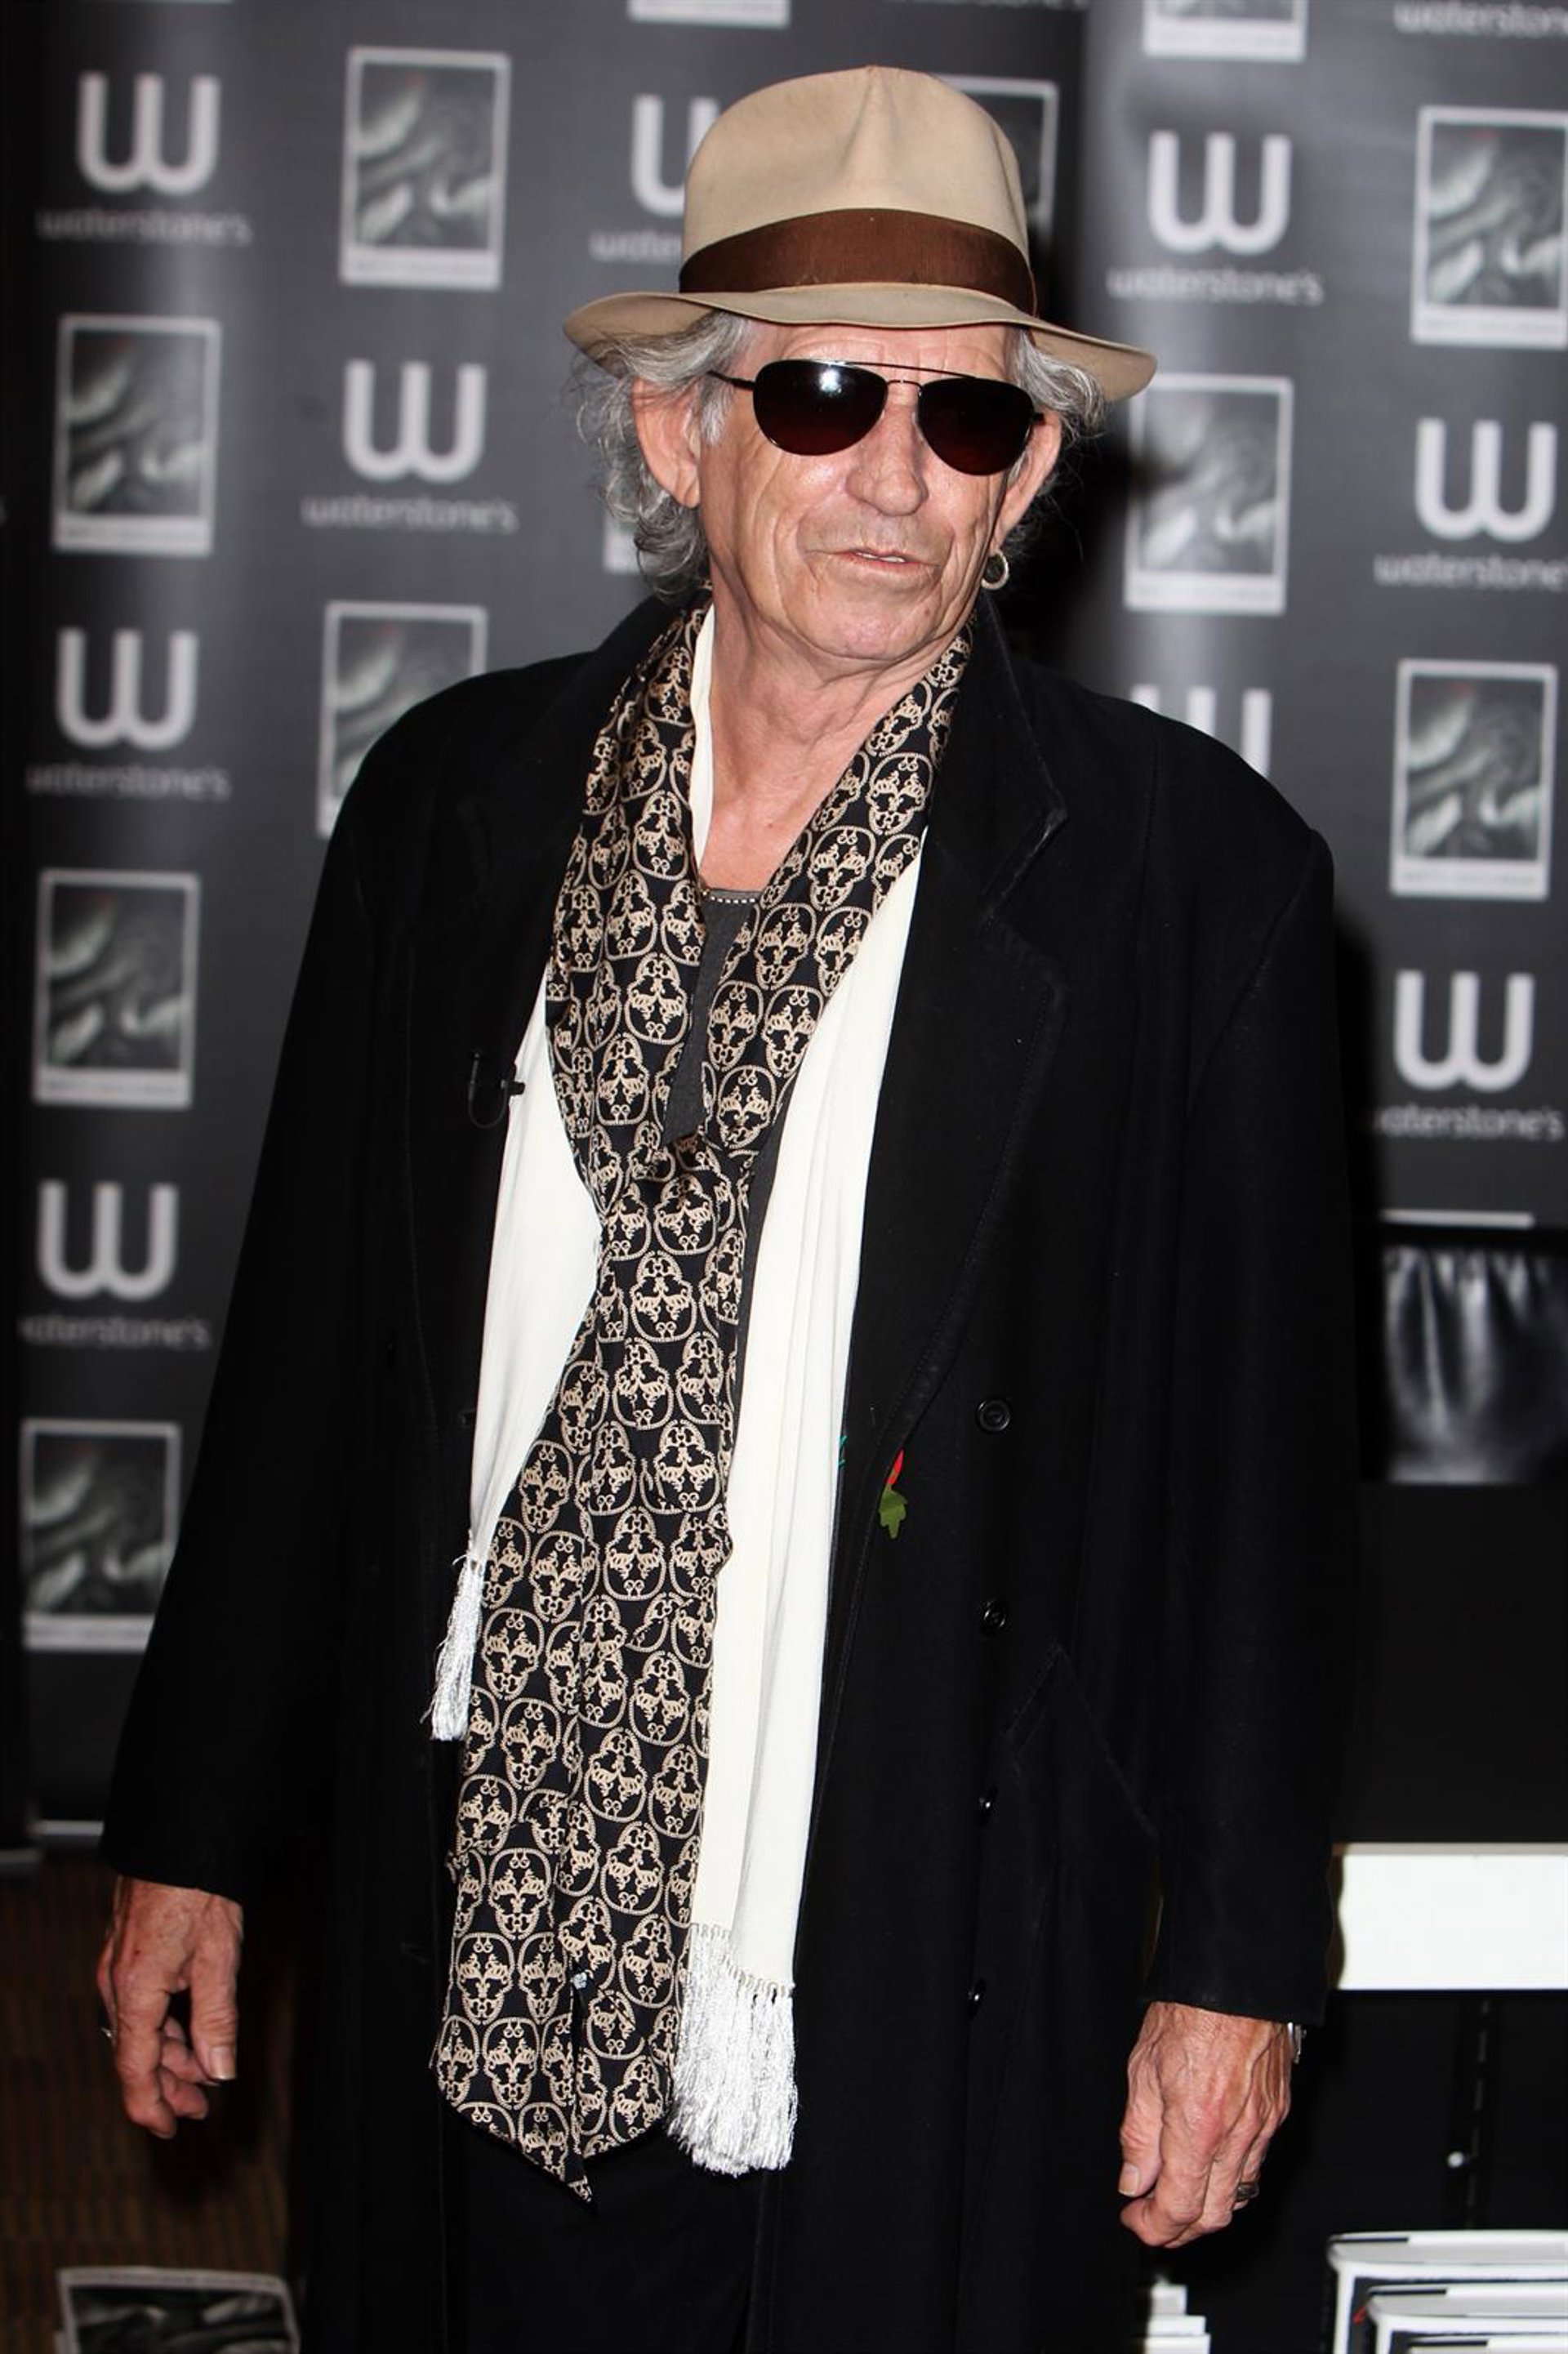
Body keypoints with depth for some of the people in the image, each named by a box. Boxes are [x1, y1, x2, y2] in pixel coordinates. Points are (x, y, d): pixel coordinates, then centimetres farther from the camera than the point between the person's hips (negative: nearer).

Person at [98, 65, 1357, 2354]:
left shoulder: (1194, 870, -5)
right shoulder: (456, 799, 3)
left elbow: (1264, 1452, -2)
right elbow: (309, 1341, 9)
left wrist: (1235, 1966, -1)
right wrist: (197, 1827, 11)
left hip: (933, 2030, -2)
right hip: (483, 1979, 3)